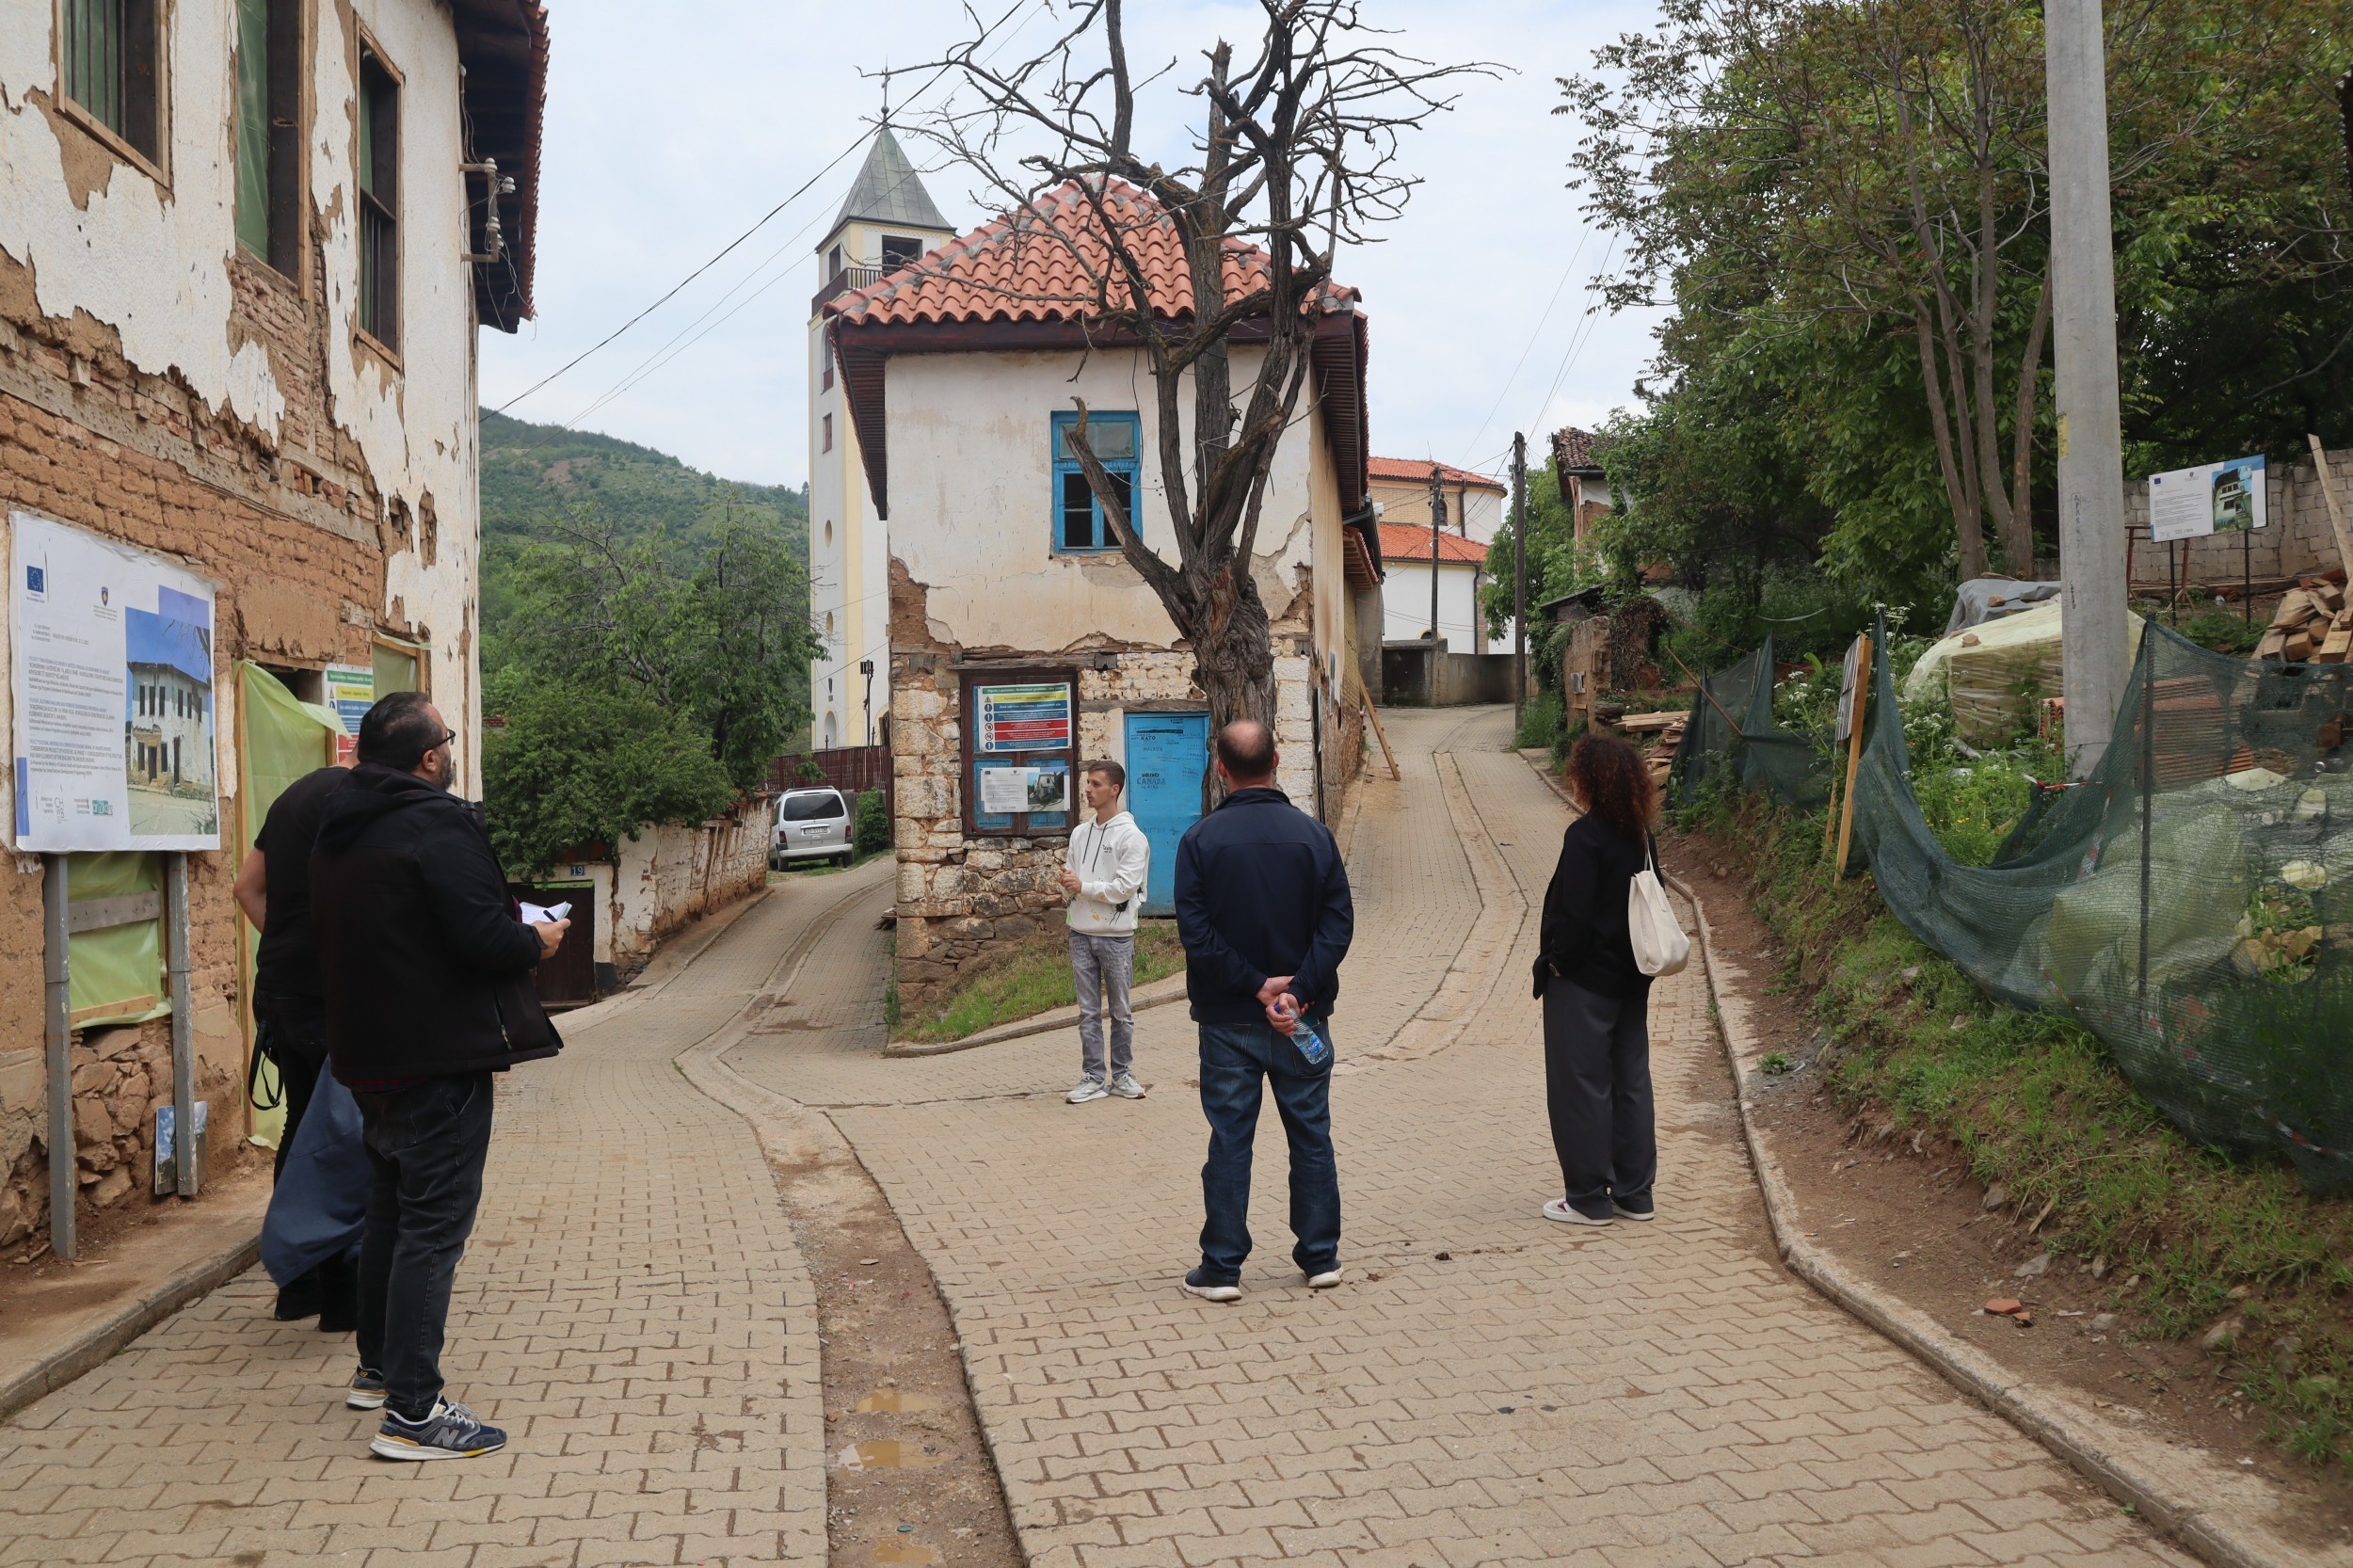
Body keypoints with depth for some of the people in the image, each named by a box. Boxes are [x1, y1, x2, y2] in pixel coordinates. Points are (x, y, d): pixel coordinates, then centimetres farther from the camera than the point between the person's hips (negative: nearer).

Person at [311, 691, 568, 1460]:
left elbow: (340, 938, 17)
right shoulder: (439, 824, -18)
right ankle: (412, 1410, -4)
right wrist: (537, 941, -4)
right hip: (439, 1058, -9)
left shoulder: (337, 832, 10)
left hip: (369, 1056, 9)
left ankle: (377, 1367, 35)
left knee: (390, 1213, 22)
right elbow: (483, 939, -25)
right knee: (434, 1225, -5)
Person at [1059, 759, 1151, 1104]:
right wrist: (1067, 885, -10)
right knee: (1089, 1012, 7)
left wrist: (1083, 886, -13)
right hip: (1081, 933, 5)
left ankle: (1122, 1075, 16)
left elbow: (1125, 887, -16)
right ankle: (1093, 1078, 13)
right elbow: (1069, 888, 13)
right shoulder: (1079, 834, 11)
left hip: (1116, 935, -5)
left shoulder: (1131, 836, -7)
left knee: (1120, 1011, 6)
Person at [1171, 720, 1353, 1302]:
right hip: (1303, 1018, 2)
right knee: (1311, 1136, 12)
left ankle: (1222, 1267, 10)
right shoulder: (1312, 833, -2)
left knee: (1230, 1141, 5)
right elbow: (1338, 921, -9)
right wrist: (1300, 991, -13)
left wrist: (1257, 985, -11)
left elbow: (1195, 931, -13)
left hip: (1228, 1020, -1)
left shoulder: (1200, 839, -7)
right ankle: (1321, 1258, 20)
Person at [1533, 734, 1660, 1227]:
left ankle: (1589, 1199, 9)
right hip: (1631, 978, 8)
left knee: (1581, 1086, 2)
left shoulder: (1585, 836, -19)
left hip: (1583, 982, -8)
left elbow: (1576, 914, -21)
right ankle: (1634, 1192, 21)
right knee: (1631, 1081, 13)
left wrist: (1556, 962, -8)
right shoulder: (1642, 836, 5)